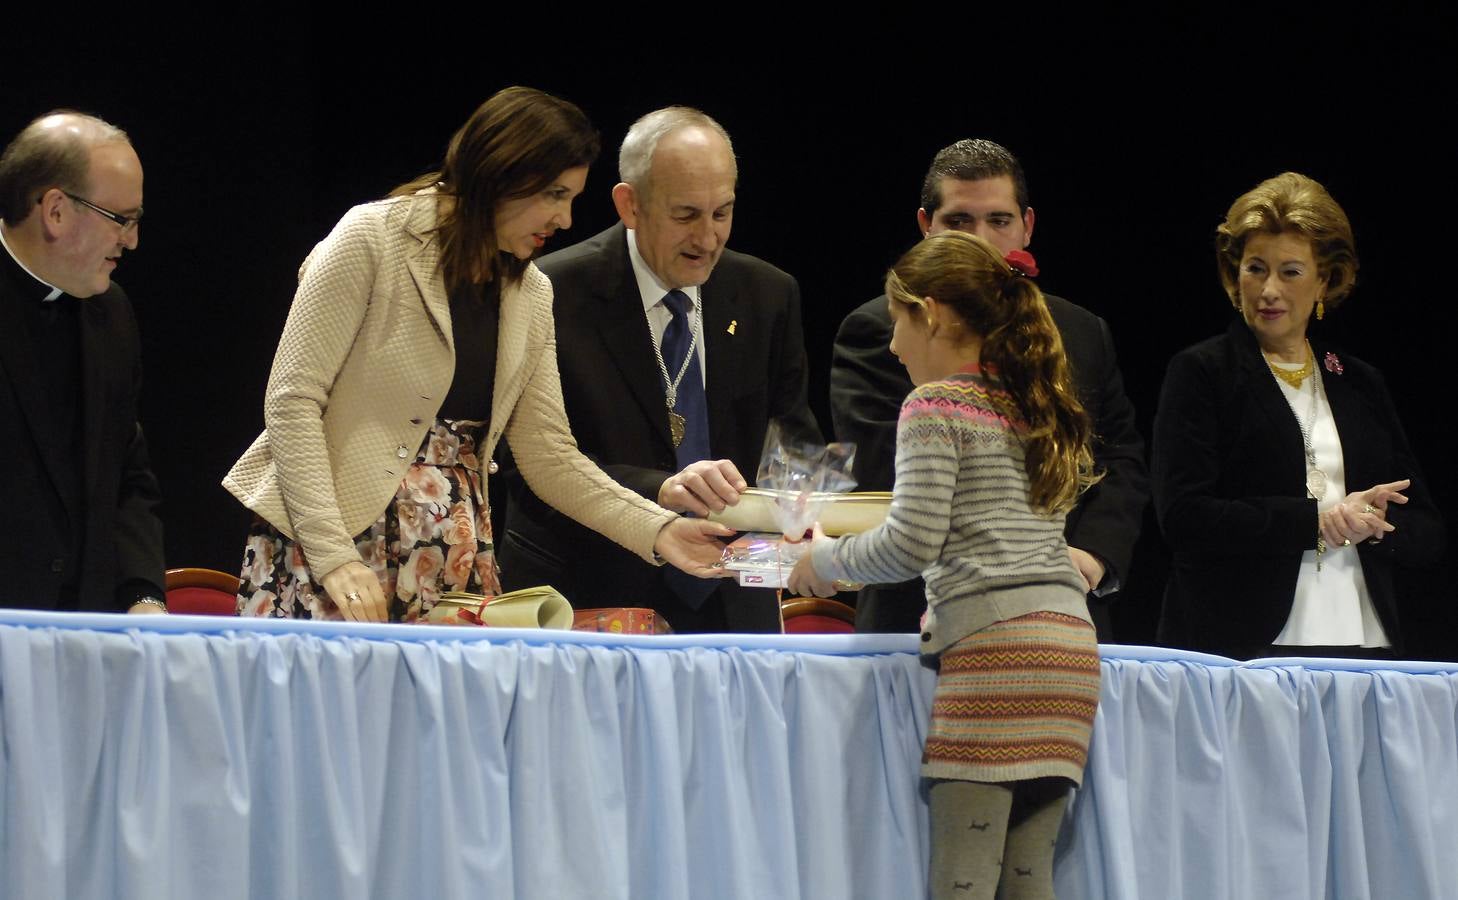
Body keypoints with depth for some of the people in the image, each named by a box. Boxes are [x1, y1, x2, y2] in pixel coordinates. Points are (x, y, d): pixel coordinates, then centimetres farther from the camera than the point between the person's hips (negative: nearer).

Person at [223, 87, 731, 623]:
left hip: (454, 568, 6)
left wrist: (657, 529, -2)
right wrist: (335, 559, -18)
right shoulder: (373, 238, -7)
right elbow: (292, 402, -10)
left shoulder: (530, 295, 12)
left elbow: (548, 457, 12)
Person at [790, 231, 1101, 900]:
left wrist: (826, 560, 7)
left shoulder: (936, 406, -1)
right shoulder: (1034, 408, 23)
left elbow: (912, 543, -9)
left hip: (996, 642, -8)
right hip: (1070, 638, 8)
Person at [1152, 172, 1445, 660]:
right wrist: (1315, 520, -11)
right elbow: (1183, 517, -9)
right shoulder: (1200, 373, 4)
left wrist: (1372, 524, -6)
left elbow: (1427, 529, 16)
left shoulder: (1360, 384, 17)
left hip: (1360, 642, 4)